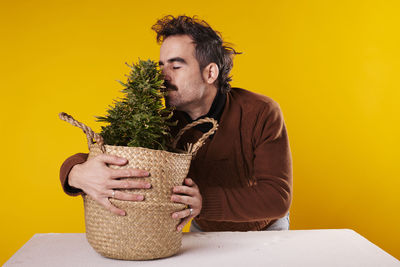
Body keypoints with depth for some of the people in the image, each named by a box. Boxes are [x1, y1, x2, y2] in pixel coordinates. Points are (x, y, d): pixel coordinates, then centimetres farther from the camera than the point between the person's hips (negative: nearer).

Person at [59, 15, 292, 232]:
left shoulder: (261, 113, -24)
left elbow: (278, 198, -29)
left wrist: (206, 201, -44)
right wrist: (78, 173, -49)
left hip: (265, 231, -2)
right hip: (205, 230, 2)